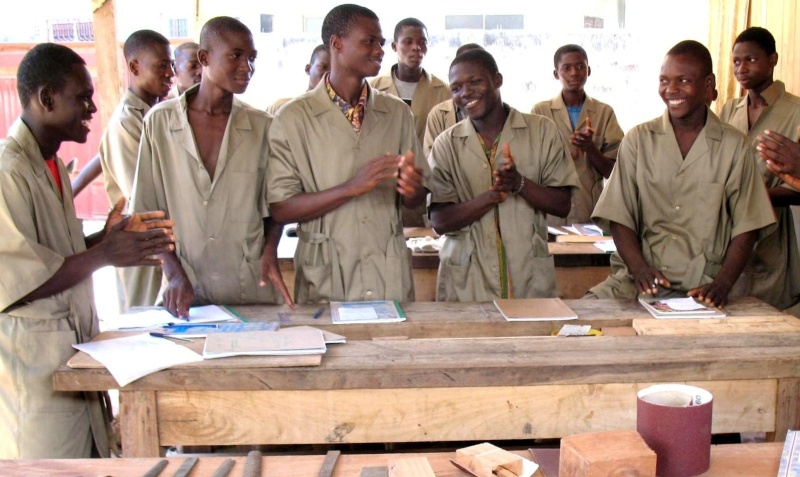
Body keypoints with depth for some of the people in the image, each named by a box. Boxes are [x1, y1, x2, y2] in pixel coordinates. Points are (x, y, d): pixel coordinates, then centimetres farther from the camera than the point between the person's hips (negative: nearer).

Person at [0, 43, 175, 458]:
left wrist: (107, 238, 4)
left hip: (71, 353, 9)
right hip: (35, 366, -9)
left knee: (90, 460, 13)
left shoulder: (52, 164, 13)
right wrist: (103, 255, -20)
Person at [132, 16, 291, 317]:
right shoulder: (160, 122, -1)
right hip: (186, 291, 0)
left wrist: (270, 250, -9)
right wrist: (174, 272, -9)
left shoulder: (262, 127, 2)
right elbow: (148, 211, 2)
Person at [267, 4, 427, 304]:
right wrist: (351, 188, -21)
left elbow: (416, 201, 10)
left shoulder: (397, 113, 6)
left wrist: (411, 188, -14)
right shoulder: (293, 118, -5)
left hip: (391, 277, 3)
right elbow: (280, 209, -10)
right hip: (324, 279, -3)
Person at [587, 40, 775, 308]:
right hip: (641, 281, 1)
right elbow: (620, 218, 3)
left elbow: (745, 226, 4)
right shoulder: (638, 140, 8)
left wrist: (722, 283, -12)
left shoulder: (733, 146, 6)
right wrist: (639, 268, -14)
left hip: (702, 286, 0)